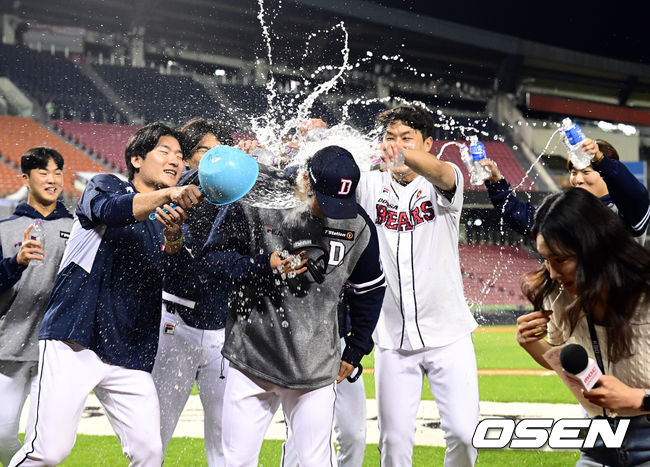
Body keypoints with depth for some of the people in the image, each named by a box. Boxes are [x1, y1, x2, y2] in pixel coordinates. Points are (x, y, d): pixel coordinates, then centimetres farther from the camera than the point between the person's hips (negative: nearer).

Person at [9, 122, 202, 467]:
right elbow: (108, 209, -20)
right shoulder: (104, 186, 6)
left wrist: (173, 240, -20)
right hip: (74, 343, -5)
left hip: (129, 354, 5)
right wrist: (167, 194, -36)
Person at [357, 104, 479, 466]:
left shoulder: (445, 182, -3)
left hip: (448, 335, -1)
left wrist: (402, 154, -49)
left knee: (464, 433, -4)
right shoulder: (371, 186, 4)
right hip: (392, 338, 2)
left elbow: (438, 171, -26)